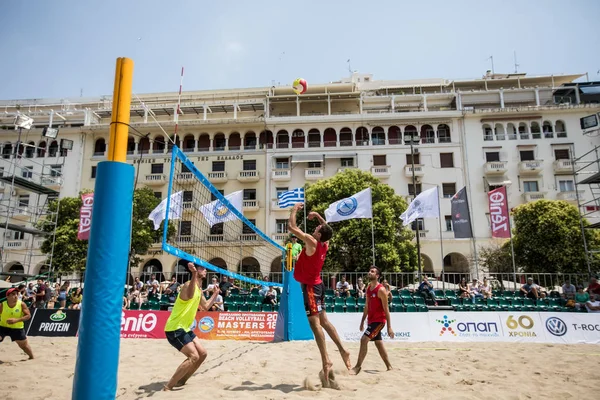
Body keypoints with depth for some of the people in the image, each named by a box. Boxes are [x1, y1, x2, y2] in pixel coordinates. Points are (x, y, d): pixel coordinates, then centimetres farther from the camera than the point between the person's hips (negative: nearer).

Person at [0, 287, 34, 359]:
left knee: (24, 345, 11)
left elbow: (28, 315, -15)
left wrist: (16, 320, -28)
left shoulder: (22, 304, -16)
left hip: (17, 328, 0)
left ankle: (32, 357, 32)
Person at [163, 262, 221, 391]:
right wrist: (194, 274, -58)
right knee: (194, 356, -17)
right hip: (174, 328, -10)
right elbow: (190, 296, -46)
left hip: (185, 328, 10)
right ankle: (168, 386, -8)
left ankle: (181, 381, 21)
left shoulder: (199, 290, 12)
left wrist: (215, 294, 28)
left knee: (202, 354, 9)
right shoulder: (189, 284, -19)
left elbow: (206, 306, 28)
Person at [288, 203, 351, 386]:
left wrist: (294, 210, -2)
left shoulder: (312, 242, -19)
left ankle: (326, 362, -12)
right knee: (323, 320, 17)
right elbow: (327, 229, 26)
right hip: (317, 284, 9)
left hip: (310, 286, -9)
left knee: (314, 323, -11)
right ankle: (342, 350, 21)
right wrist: (318, 216, 21)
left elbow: (291, 227, -15)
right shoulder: (325, 244, 3)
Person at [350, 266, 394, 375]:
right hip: (371, 320, 9)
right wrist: (362, 321, 16)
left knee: (364, 339, -15)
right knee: (379, 344, 15)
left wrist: (389, 327, -18)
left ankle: (358, 366, -6)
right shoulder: (368, 288, 8)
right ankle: (389, 367, 28)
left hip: (379, 320, -9)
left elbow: (386, 309, -17)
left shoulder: (381, 290, -17)